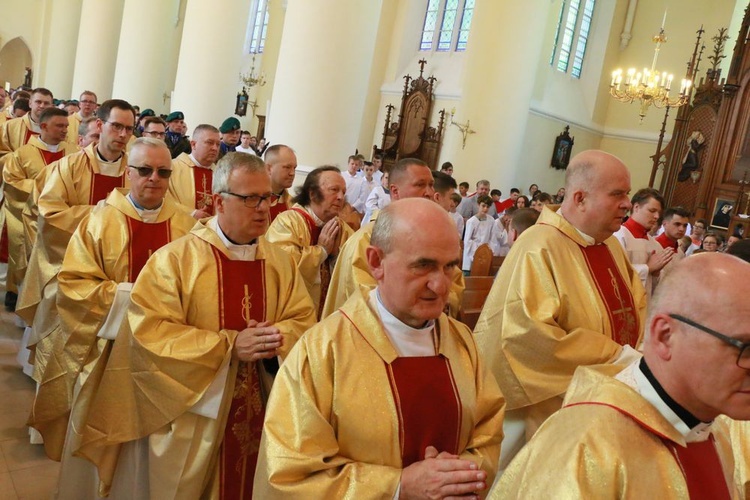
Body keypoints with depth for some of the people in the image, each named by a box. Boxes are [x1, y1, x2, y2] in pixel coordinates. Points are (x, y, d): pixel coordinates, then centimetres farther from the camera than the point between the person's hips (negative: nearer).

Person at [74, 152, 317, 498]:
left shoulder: (280, 262, 3)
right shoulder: (174, 259, -11)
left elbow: (303, 321, 2)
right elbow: (150, 331, -19)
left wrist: (276, 339, -21)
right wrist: (230, 345, -24)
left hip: (257, 416, 4)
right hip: (191, 417, -3)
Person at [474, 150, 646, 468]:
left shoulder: (610, 244, 8)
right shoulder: (540, 247, -21)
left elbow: (638, 307, 18)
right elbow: (527, 332, -28)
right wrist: (615, 355, -22)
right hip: (551, 409, -8)